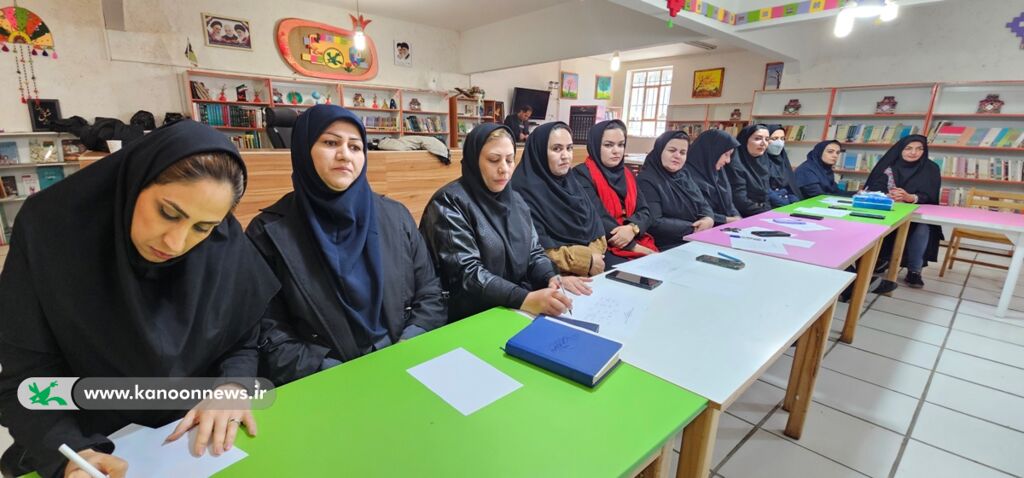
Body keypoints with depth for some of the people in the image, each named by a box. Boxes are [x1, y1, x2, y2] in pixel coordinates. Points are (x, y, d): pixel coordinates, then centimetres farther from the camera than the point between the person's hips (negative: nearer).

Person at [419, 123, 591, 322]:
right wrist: (526, 300, -31)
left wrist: (553, 278, -12)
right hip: (474, 316, -6)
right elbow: (466, 273, -20)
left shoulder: (515, 200, 10)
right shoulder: (449, 203, -12)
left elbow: (534, 251, 9)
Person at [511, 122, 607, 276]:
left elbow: (595, 226, 9)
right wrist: (587, 261, -13)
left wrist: (594, 255, -10)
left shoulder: (571, 182, 12)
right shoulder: (525, 190, -12)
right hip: (557, 274, -7)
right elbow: (537, 250, -18)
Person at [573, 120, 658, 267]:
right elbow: (597, 219, -16)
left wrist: (632, 228, -16)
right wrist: (633, 247, -17)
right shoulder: (582, 174, -7)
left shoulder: (627, 175, 15)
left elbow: (644, 211, 8)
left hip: (635, 239, 6)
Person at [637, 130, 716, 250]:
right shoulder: (646, 180, -11)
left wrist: (709, 219, -9)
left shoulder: (684, 176, 14)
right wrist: (693, 229, -13)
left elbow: (703, 205, 14)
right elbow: (654, 224, -20)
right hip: (668, 248, -8)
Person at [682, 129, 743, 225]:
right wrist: (726, 219, -14)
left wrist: (737, 218, -2)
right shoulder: (687, 174, -16)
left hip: (726, 226, 8)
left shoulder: (717, 171, 12)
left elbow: (728, 202, 17)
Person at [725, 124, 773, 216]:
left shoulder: (763, 160, 10)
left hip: (763, 212, 8)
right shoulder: (735, 164, -15)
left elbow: (766, 195, 14)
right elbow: (740, 202, -19)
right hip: (744, 217, -8)